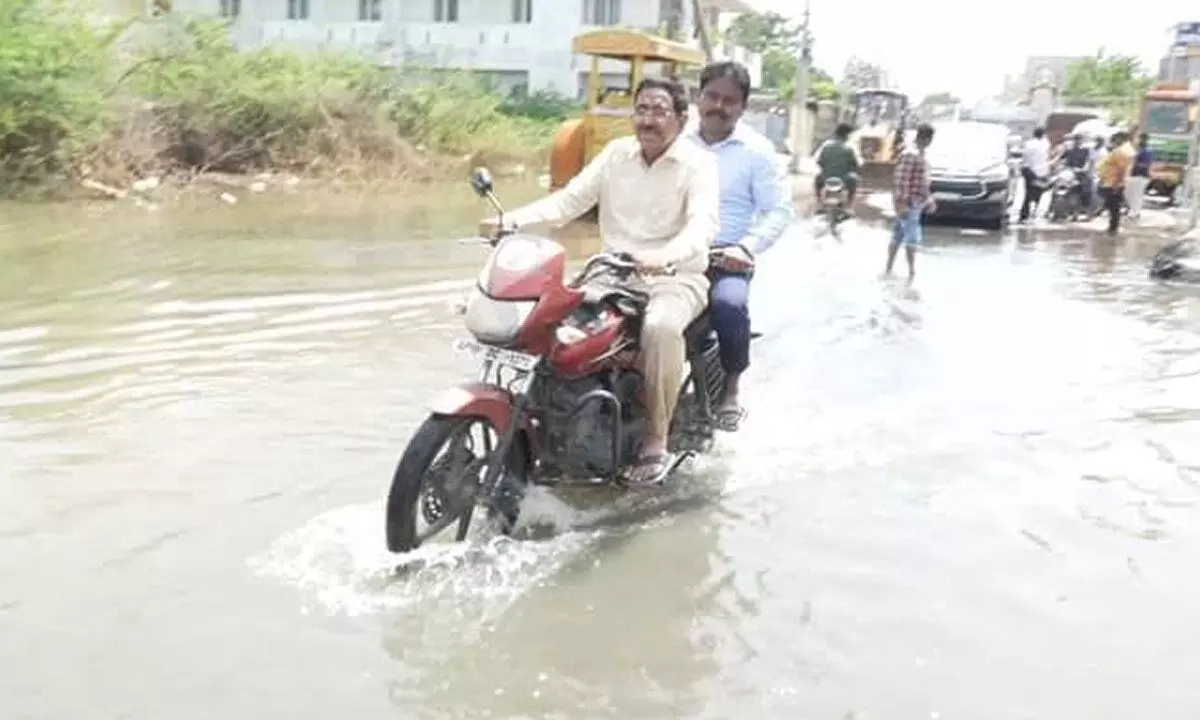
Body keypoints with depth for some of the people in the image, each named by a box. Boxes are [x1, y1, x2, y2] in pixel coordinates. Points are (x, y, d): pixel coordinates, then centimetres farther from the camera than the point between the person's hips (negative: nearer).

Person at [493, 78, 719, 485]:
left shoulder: (699, 163, -6)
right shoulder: (616, 153, 10)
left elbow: (703, 224, -23)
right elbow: (569, 199, 2)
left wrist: (667, 255, -45)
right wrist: (513, 220, -15)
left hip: (676, 279, -5)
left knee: (660, 328, -38)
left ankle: (656, 442, -23)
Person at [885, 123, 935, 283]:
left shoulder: (920, 154, 15)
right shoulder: (911, 154, -18)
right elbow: (901, 180, -22)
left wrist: (929, 199, 23)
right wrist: (902, 204, -25)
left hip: (916, 203, 10)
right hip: (909, 203, -10)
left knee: (898, 237, 12)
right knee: (912, 239, -6)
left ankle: (888, 269, 17)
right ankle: (912, 273, -1)